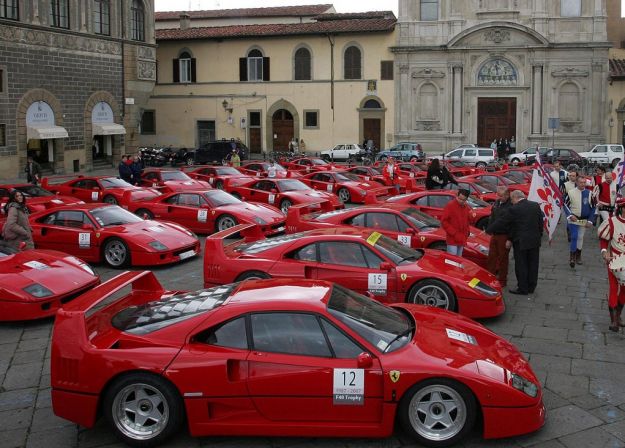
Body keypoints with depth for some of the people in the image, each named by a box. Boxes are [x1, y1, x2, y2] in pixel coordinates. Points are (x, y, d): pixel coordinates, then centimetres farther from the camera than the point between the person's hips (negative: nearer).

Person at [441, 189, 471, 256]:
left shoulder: (466, 208, 12)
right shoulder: (450, 205, -9)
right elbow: (443, 221, -11)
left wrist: (467, 232, 11)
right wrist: (454, 233, -15)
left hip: (462, 240, 7)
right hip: (452, 240, -7)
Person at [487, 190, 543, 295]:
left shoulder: (514, 209, -15)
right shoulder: (536, 205, 2)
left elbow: (501, 222, -9)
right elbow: (541, 222, 9)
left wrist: (488, 230, 1)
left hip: (521, 242, -6)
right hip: (535, 241, 6)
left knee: (521, 266, 4)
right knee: (533, 265, 13)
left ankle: (523, 289, 8)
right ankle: (531, 287, 22)